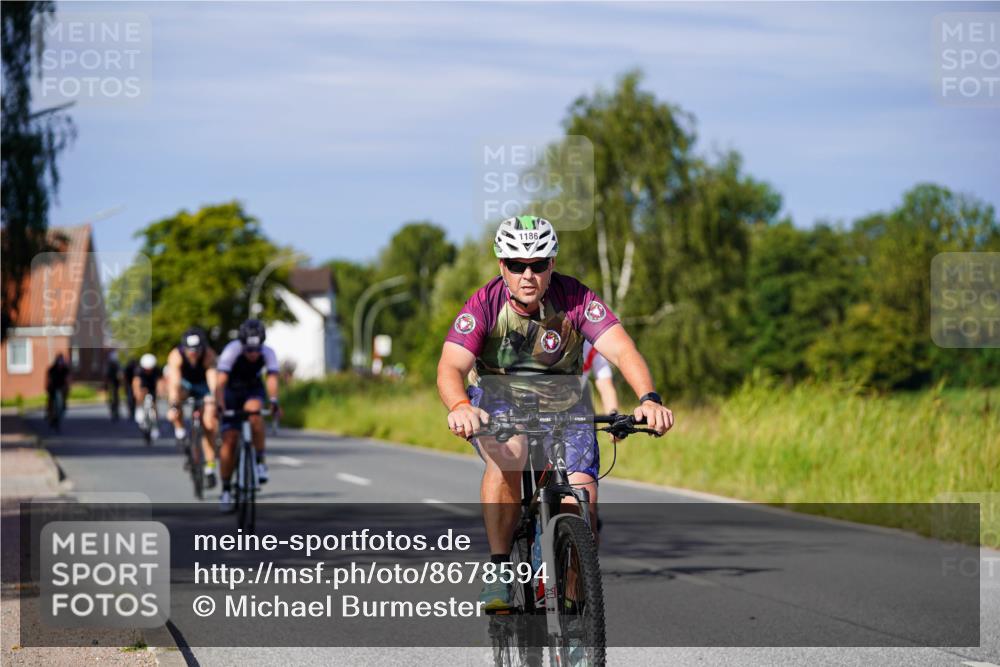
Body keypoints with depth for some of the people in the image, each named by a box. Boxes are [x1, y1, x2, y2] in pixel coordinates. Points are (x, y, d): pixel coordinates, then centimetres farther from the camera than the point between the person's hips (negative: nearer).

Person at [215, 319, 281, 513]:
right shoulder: (231, 351, -30)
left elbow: (272, 379, -39)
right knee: (229, 440, -10)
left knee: (254, 410, -35)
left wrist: (273, 401, -58)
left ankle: (260, 460, -21)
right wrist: (219, 405, -54)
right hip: (232, 390, -1)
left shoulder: (268, 353, -25)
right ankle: (226, 490, 3)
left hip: (254, 390, 1)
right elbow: (220, 381, -39)